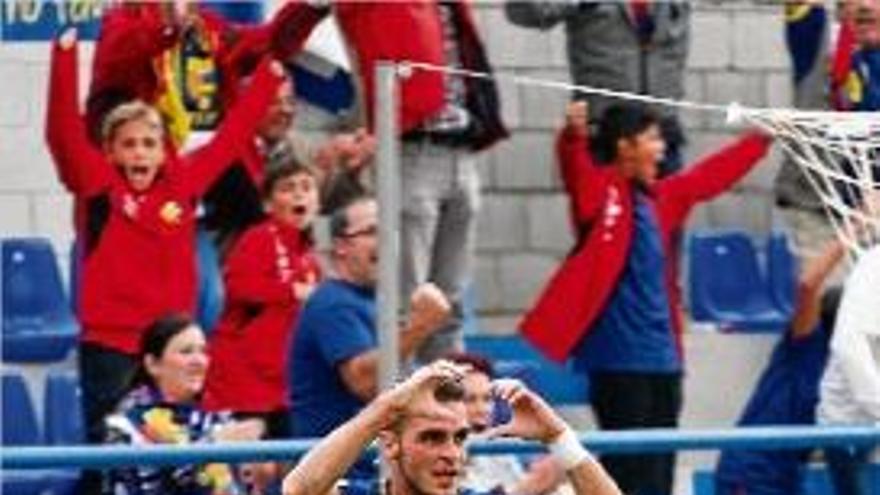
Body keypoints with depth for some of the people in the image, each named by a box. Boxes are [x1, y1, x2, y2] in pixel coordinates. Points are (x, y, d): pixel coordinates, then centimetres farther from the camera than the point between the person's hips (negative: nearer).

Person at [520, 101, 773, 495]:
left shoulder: (660, 197, 14)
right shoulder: (600, 192, -7)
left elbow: (712, 175, 27)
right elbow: (576, 171, -28)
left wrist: (763, 138, 34)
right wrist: (574, 136, -48)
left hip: (662, 357, 8)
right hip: (619, 361, -8)